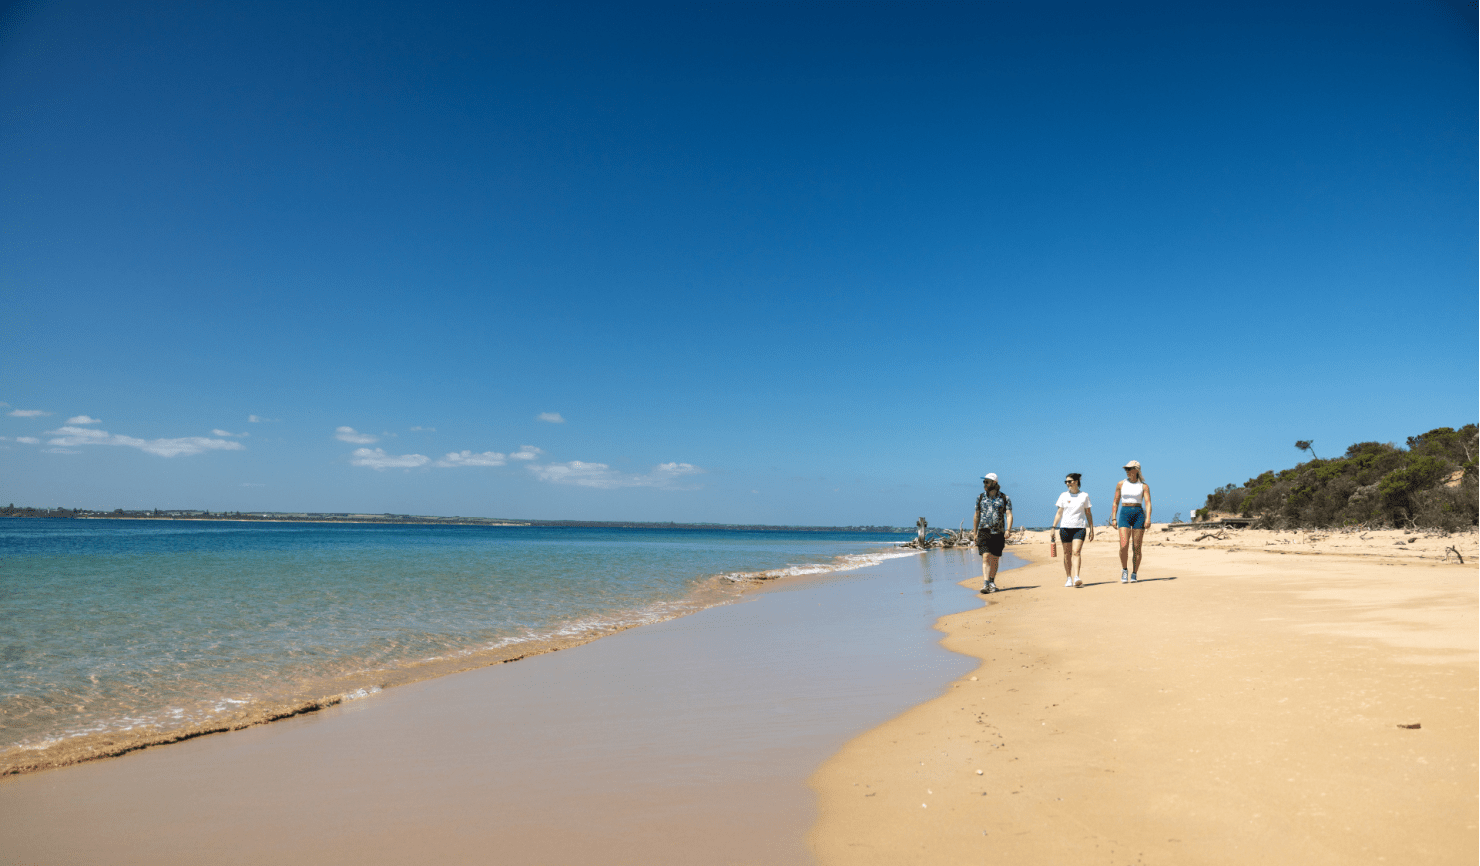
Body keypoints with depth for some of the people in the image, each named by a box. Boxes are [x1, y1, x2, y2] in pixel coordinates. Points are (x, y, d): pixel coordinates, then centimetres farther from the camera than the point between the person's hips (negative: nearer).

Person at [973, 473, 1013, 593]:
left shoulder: (1004, 498, 3)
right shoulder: (980, 497, 8)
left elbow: (1009, 515, -4)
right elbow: (976, 516, 14)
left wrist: (1008, 530, -19)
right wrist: (974, 533, 13)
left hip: (998, 533, 0)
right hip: (984, 532, 0)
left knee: (995, 559, 7)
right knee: (986, 557, -12)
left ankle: (992, 582, 24)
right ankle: (985, 584, -18)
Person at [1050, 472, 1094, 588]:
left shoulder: (1084, 496, 5)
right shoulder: (1064, 495, 7)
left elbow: (1088, 513, 10)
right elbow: (1059, 512, 9)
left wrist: (1092, 529, 9)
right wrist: (1053, 527, 1)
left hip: (1080, 527, -2)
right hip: (1065, 527, 2)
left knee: (1076, 552, -15)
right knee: (1067, 554, 5)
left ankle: (1076, 578, -21)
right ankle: (1068, 578, 15)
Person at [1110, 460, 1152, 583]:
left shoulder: (1144, 486, 4)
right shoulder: (1121, 484, 9)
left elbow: (1148, 503, -5)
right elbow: (1116, 503, 11)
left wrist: (1148, 518, -19)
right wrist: (1113, 518, 3)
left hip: (1139, 514, -1)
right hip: (1124, 514, 1)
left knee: (1137, 547, -1)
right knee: (1124, 545, -14)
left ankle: (1134, 574, 10)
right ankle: (1124, 569, 7)